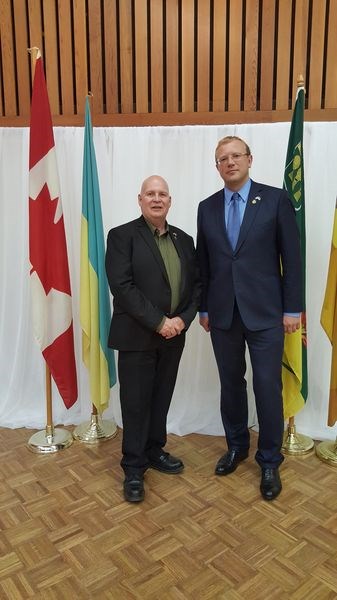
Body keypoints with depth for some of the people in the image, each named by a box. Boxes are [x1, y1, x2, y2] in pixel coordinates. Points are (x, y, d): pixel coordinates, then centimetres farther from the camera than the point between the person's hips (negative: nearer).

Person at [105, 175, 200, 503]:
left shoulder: (184, 239, 11)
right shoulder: (122, 235, -6)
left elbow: (196, 284, 9)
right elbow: (122, 286, -15)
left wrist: (183, 319, -7)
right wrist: (158, 322, -18)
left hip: (173, 336, 5)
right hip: (136, 336, -5)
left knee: (161, 399, 15)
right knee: (136, 402, 4)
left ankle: (154, 451, 33)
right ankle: (134, 468, 18)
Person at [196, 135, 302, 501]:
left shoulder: (275, 199, -2)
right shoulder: (207, 207, 8)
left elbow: (291, 257, -3)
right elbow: (203, 262, 10)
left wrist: (292, 308, -5)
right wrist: (203, 308, 9)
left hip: (265, 312, -3)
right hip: (223, 313, 3)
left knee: (267, 388, 2)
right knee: (231, 384, 14)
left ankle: (269, 461, 21)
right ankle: (236, 446, 34)